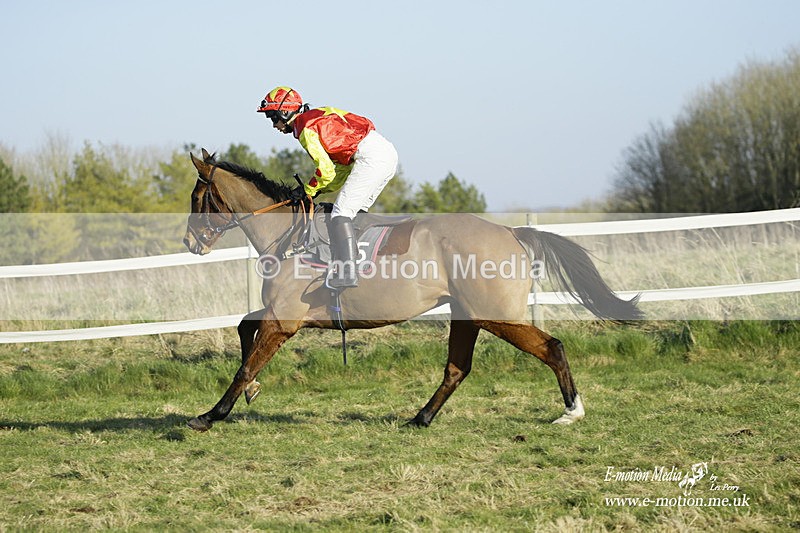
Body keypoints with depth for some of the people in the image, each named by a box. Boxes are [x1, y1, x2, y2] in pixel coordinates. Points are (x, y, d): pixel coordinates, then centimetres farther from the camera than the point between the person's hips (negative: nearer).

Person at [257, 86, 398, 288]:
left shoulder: (306, 129, -4)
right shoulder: (316, 118, 26)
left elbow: (326, 170, -10)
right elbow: (343, 165, 25)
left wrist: (308, 190, 7)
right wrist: (319, 189, 17)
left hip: (370, 156, -10)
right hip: (388, 152, 10)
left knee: (342, 211, -12)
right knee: (357, 212, 19)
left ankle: (347, 273, -21)